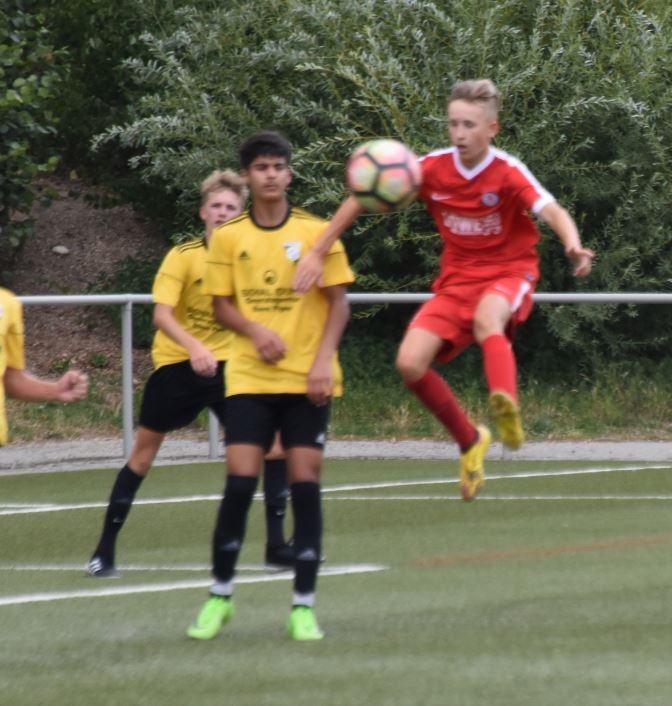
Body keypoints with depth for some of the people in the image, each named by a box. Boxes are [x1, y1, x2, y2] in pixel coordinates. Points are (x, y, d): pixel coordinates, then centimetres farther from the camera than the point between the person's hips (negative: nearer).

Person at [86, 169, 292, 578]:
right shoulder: (183, 257, -15)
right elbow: (162, 315, -25)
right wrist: (194, 347, -41)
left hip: (225, 362, 2)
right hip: (176, 363, -2)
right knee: (145, 450, 3)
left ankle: (276, 544, -3)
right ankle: (105, 549, 12)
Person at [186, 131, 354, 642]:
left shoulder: (316, 232, 1)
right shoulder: (229, 238, 4)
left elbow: (339, 302, 2)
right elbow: (221, 305, 7)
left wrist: (324, 359, -11)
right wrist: (256, 331, -13)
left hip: (307, 379, -1)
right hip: (249, 378, 1)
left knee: (305, 484, -3)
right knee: (240, 482, -6)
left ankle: (304, 607, 3)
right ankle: (220, 596, 10)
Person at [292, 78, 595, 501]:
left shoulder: (508, 173, -16)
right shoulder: (434, 168, -8)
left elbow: (553, 212, -32)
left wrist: (573, 245, -54)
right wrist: (318, 252, -7)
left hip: (508, 274, -4)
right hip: (457, 279, 4)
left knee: (486, 318, -39)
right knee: (410, 363, -13)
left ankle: (506, 406, -65)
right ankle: (470, 441, 10)